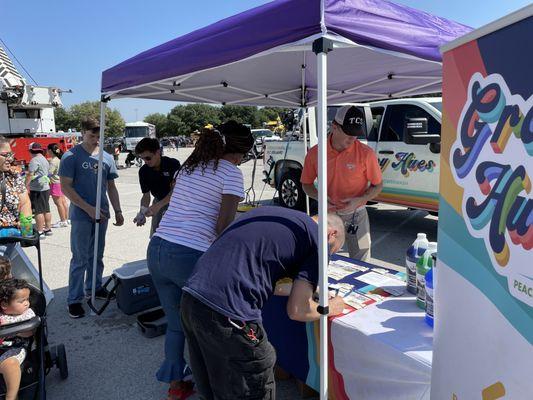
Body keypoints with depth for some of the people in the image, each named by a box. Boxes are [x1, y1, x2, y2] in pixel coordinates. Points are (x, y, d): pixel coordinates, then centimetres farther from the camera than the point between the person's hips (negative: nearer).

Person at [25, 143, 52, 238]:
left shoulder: (35, 160, -13)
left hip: (37, 189, -9)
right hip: (46, 187, 9)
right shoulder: (45, 159, 16)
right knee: (46, 210, 14)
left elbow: (30, 175, -19)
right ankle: (48, 229, 20)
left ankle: (40, 232, -4)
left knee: (38, 211, -6)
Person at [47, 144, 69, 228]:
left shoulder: (53, 161, -17)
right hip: (61, 182, 9)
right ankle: (66, 219, 21)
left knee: (58, 203, -3)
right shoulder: (59, 159, 10)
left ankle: (63, 221, 1)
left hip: (56, 183, -9)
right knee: (63, 201, 13)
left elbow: (49, 173, -23)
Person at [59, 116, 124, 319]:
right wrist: (88, 208, -15)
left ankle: (94, 287, 31)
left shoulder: (107, 158, 8)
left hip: (101, 215, 5)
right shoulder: (71, 157, -7)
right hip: (81, 216, -5)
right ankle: (74, 299, 10)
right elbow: (65, 187, -10)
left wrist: (117, 211, 7)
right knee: (80, 259, 0)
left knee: (96, 256, 16)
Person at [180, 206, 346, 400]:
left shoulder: (269, 211, 21)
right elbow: (297, 310, -4)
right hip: (225, 313, -8)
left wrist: (305, 287, 34)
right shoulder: (317, 239, 0)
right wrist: (330, 308, 16)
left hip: (190, 298, 8)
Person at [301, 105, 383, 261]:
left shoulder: (366, 153, -12)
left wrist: (358, 200, -18)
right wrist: (319, 197, -15)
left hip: (356, 216, -1)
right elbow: (306, 184, 5)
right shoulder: (315, 153, -7)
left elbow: (377, 185, -1)